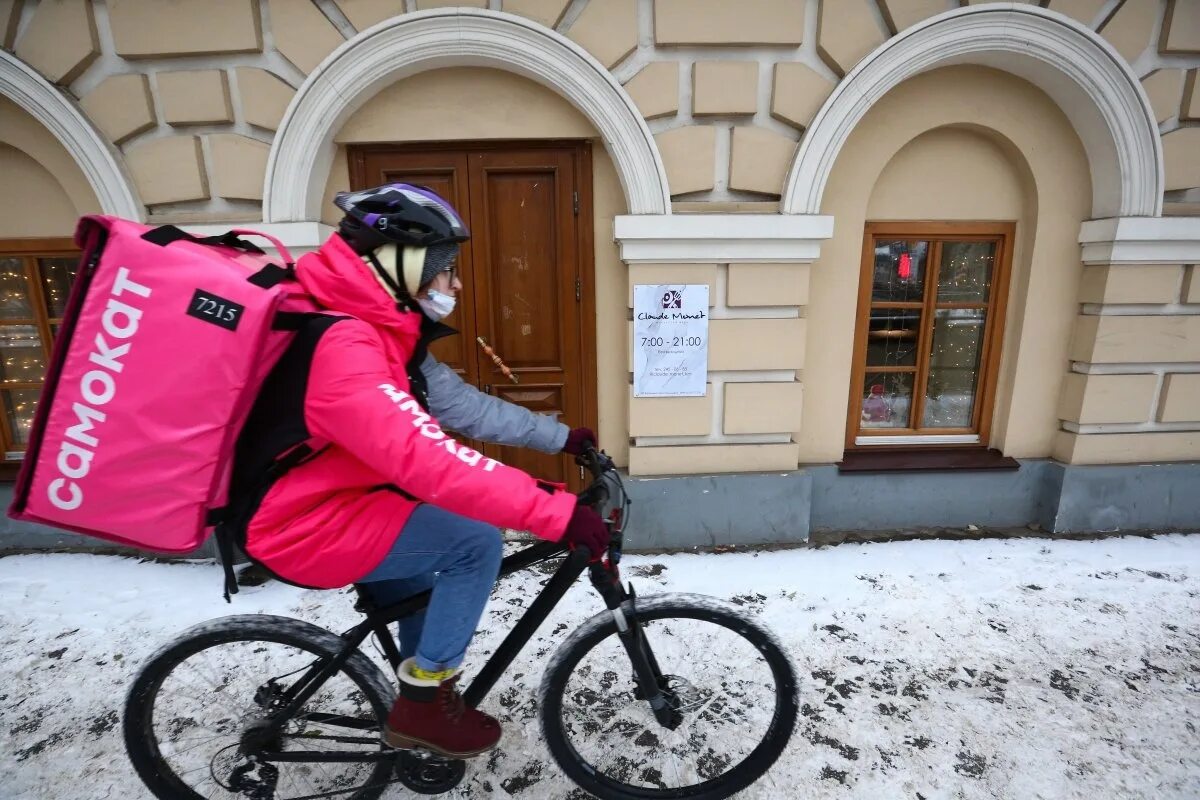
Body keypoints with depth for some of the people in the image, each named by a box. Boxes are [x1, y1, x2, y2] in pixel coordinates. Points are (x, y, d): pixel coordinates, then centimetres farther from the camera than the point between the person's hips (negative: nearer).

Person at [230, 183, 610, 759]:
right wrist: (557, 512, -41)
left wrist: (562, 438, 0)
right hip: (304, 526, -10)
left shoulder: (384, 333, 3)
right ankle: (423, 703, 4)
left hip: (324, 503, 10)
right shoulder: (341, 344, -29)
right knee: (475, 540, -17)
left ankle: (422, 700, 41)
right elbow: (423, 459, -41)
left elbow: (462, 406, 2)